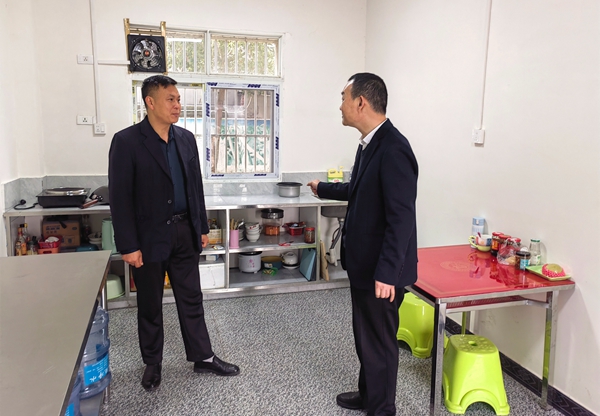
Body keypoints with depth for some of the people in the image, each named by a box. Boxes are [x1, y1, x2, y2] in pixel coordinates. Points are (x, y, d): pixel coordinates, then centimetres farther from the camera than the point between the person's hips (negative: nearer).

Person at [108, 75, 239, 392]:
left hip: (184, 232, 5)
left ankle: (203, 357, 28)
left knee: (191, 299, 14)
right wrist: (128, 246, -15)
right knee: (150, 305, 12)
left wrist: (202, 228, 11)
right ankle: (152, 364, 31)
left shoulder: (186, 138, 6)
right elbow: (120, 198, -13)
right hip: (149, 236, -4)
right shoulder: (126, 141, -11)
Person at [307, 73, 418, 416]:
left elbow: (401, 218, -26)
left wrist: (387, 274, -26)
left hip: (381, 271, -10)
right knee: (365, 334, 23)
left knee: (380, 341, 8)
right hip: (364, 263, 10)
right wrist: (323, 189, 38)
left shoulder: (393, 148, -23)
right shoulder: (370, 143, 7)